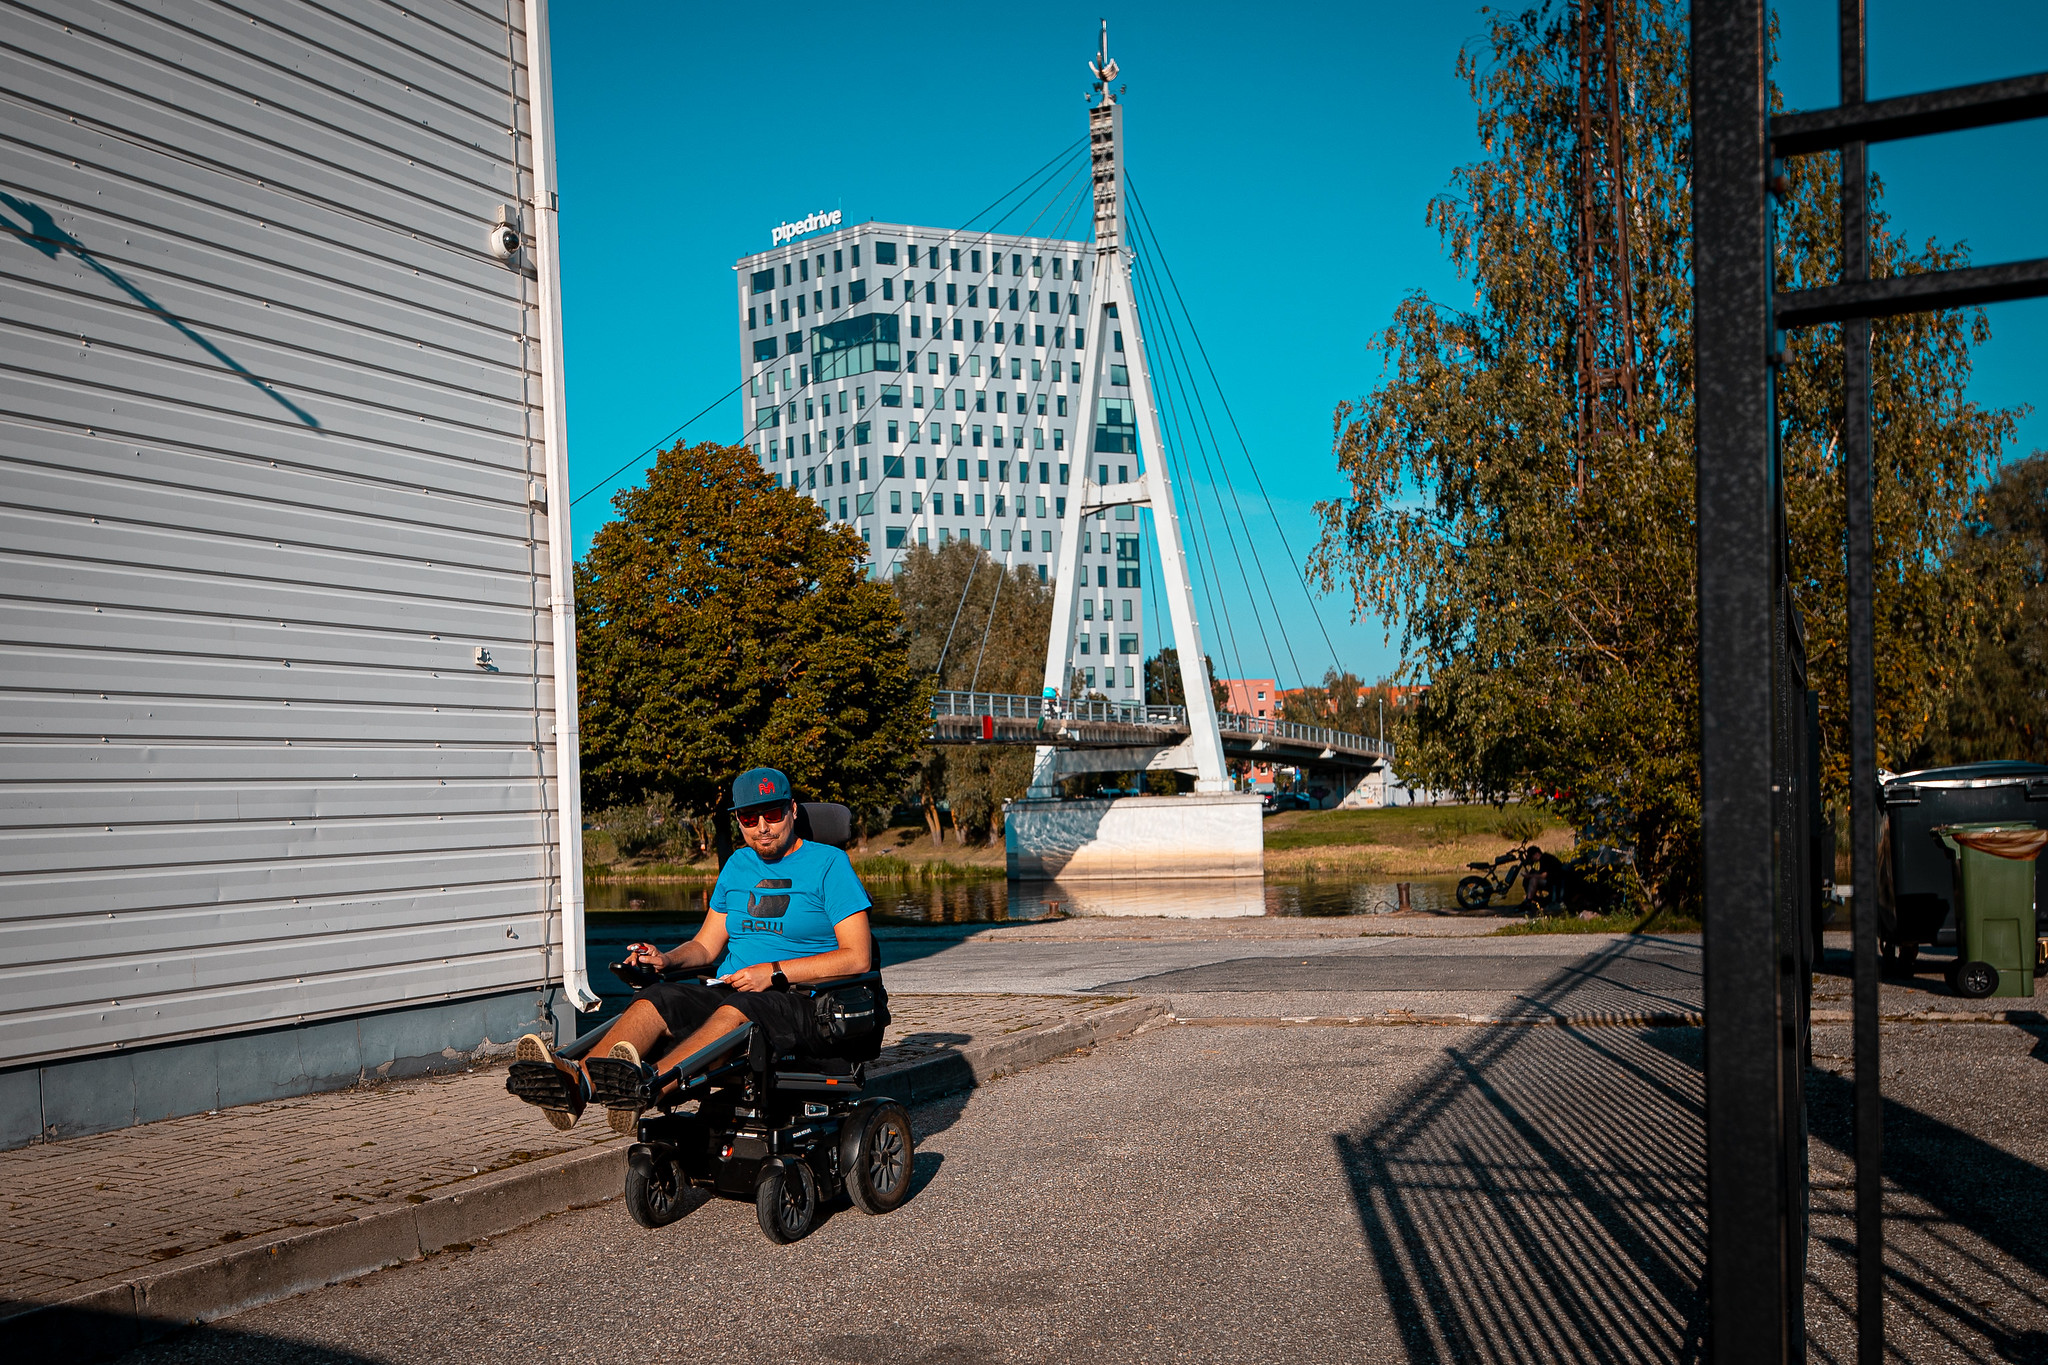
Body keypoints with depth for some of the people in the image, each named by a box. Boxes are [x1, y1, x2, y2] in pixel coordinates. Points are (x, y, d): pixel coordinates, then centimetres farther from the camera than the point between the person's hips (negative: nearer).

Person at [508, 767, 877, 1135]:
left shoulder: (828, 863, 0)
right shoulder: (737, 865, 20)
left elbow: (858, 958, -8)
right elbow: (706, 945, 22)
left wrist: (775, 973, -14)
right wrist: (667, 959, -1)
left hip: (804, 1000, -5)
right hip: (728, 990, 6)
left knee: (737, 1010, -38)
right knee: (656, 1000, -23)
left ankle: (646, 1084, -61)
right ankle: (577, 1081, -48)